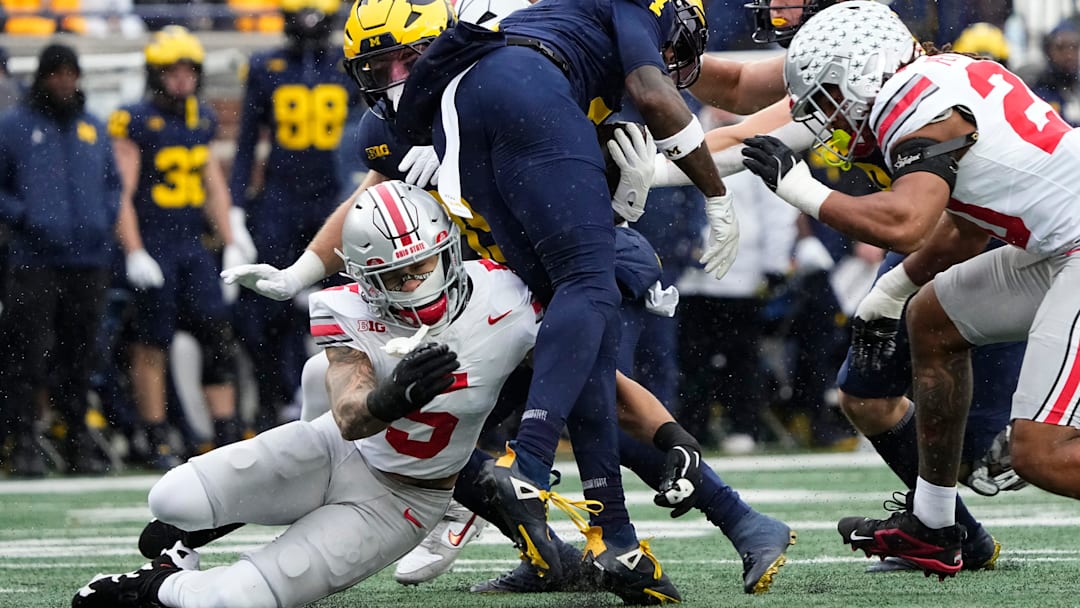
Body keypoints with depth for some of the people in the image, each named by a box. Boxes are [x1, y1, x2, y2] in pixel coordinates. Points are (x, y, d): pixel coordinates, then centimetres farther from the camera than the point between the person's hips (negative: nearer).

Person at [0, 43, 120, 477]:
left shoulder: (93, 129, 14)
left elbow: (113, 182, 23)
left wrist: (106, 218, 6)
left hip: (89, 259, 4)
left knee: (80, 354, 8)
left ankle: (78, 438, 15)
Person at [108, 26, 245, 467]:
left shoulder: (202, 119, 12)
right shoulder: (136, 122, -9)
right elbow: (122, 193, -11)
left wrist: (230, 244, 17)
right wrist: (134, 253, -17)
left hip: (192, 245, 6)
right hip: (153, 246, -6)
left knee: (219, 338, 1)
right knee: (152, 346, 0)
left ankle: (227, 435, 6)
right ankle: (158, 444, 6)